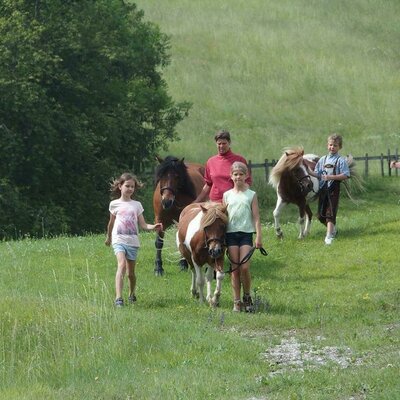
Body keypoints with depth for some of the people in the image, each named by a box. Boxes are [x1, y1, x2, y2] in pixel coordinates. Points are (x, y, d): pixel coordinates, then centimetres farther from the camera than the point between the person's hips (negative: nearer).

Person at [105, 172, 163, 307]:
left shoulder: (137, 205, 9)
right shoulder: (114, 204, 6)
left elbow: (143, 224, 4)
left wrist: (153, 227, -15)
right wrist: (108, 237, 31)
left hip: (133, 241, 2)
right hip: (119, 239, -2)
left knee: (131, 272, 9)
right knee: (122, 264, -25)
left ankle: (132, 294, 37)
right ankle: (118, 298, -33)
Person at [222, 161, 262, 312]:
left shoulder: (251, 195, 4)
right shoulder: (227, 195, 9)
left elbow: (256, 217, 1)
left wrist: (259, 237, -6)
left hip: (246, 233, -2)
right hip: (231, 233, 2)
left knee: (244, 268, -10)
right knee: (234, 269, 1)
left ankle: (247, 297, 9)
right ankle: (236, 301, 5)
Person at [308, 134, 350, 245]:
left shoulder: (341, 160, -5)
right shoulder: (323, 159, 11)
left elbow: (345, 175, -12)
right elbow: (318, 174, 11)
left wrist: (331, 177, -21)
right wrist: (309, 171, -7)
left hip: (334, 190, -6)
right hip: (323, 189, 6)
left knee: (330, 213, -11)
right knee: (321, 215, 11)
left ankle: (329, 236, -12)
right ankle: (332, 229, 34)